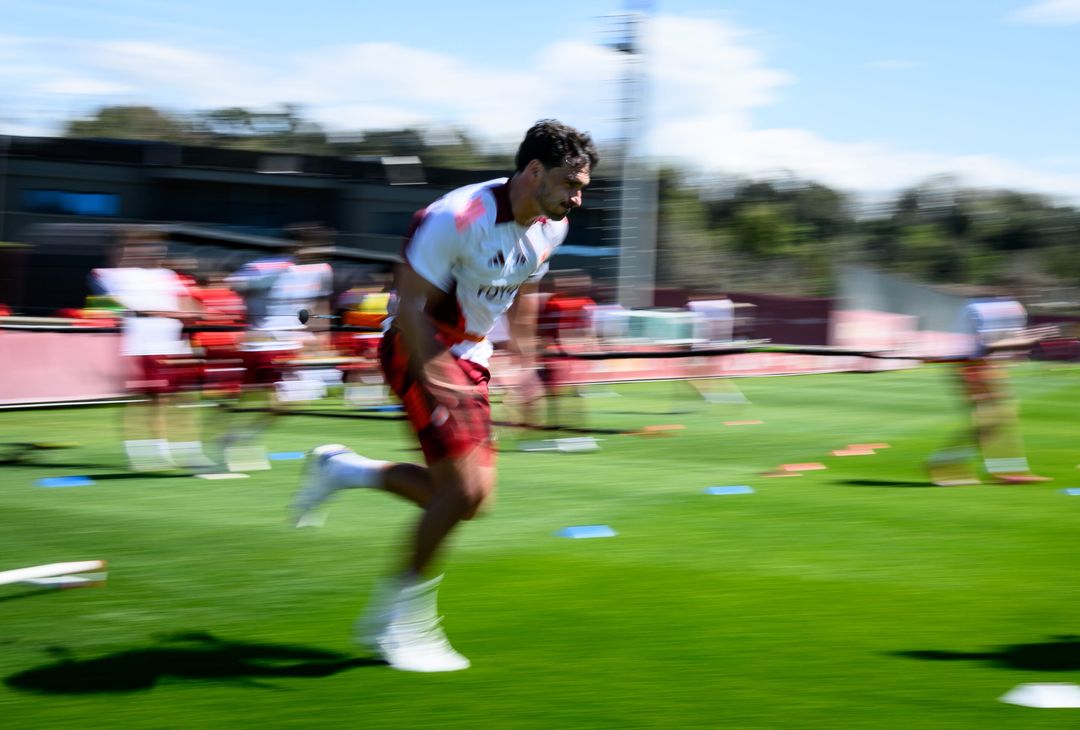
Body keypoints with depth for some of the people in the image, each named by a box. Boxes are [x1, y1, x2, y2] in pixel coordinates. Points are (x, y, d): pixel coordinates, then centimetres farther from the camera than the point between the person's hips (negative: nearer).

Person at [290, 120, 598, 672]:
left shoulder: (550, 228, 0)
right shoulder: (457, 218, -25)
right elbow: (410, 303, -23)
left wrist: (526, 365, 14)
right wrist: (433, 376, -32)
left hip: (470, 357, 8)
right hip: (420, 353, -8)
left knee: (467, 497, 3)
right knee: (465, 489, -16)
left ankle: (343, 470, 22)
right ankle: (396, 616, 0)